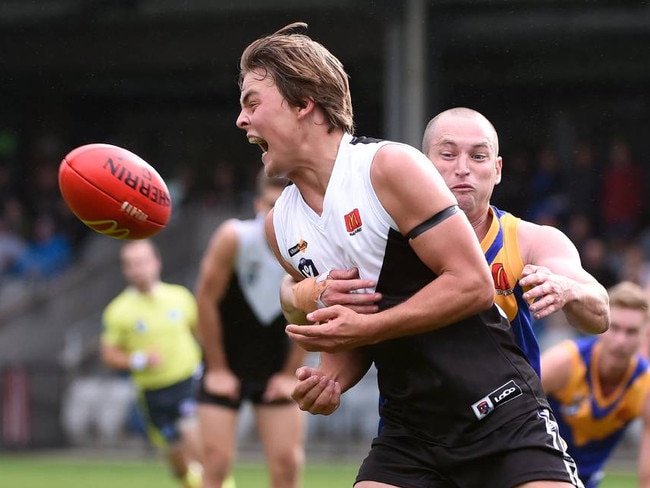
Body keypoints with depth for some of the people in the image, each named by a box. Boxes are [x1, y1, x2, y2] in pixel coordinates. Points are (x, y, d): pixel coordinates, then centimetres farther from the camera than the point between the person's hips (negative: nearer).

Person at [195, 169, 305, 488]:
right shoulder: (234, 238, -22)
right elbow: (207, 299, -14)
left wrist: (290, 374, -1)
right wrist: (217, 369, -9)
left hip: (275, 371, 2)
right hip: (226, 368, -2)